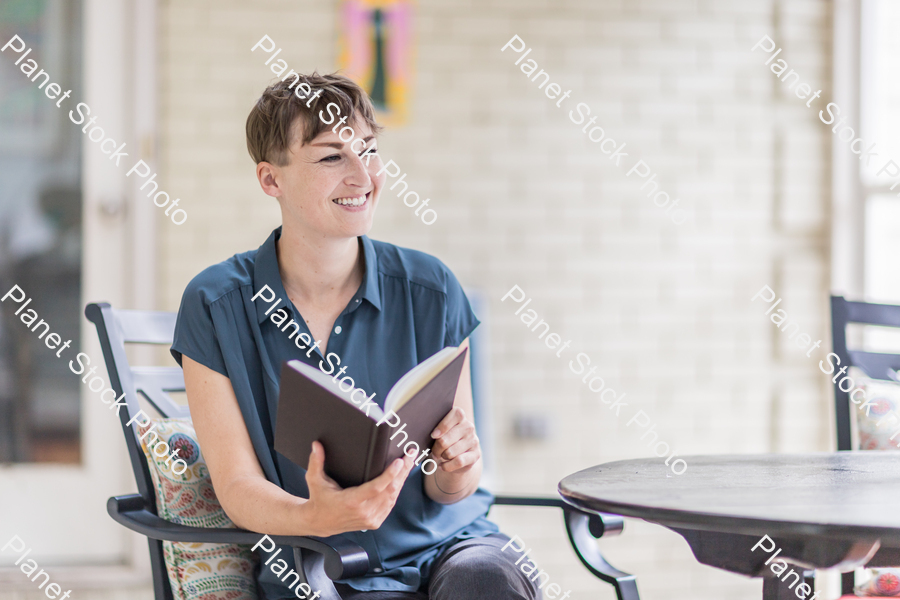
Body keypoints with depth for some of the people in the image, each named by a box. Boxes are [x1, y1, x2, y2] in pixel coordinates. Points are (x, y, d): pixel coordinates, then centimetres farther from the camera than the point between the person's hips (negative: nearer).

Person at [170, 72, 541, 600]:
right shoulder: (215, 309, -4)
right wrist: (314, 518, -27)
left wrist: (456, 468, -21)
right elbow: (237, 485, -5)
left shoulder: (429, 291, 1)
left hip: (446, 542, 2)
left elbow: (444, 493, 4)